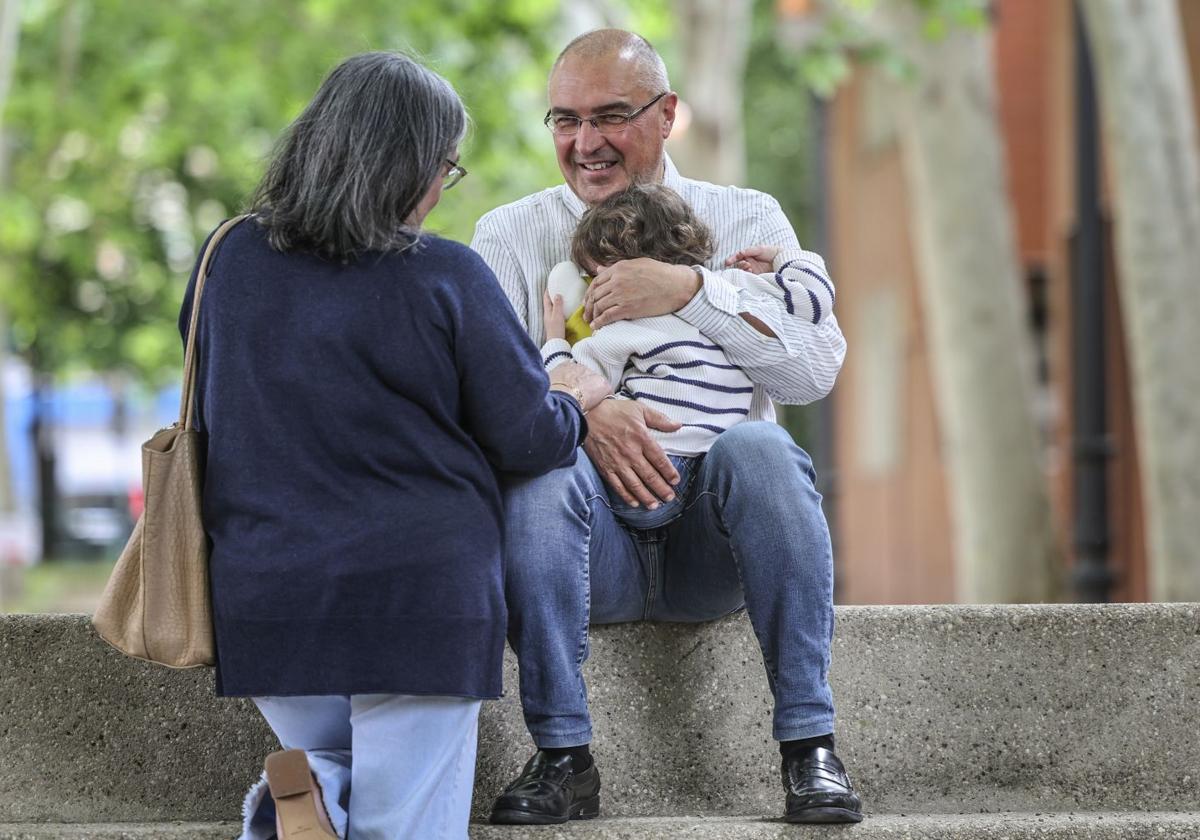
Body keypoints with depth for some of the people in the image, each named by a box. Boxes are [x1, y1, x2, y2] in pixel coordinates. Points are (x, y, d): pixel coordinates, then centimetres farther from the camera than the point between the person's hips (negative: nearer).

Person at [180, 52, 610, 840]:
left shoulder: (229, 261, 3)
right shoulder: (445, 276, -11)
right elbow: (527, 440, -5)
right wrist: (576, 398, 18)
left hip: (261, 595, 4)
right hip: (415, 593, -4)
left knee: (330, 753, 25)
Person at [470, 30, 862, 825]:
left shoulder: (746, 220, 10)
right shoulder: (510, 236, 10)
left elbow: (818, 364, -5)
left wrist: (690, 289, -16)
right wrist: (585, 410, -25)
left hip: (713, 545, 0)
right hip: (594, 540, 0)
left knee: (758, 449, -32)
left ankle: (810, 743, -27)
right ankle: (562, 756, -26)